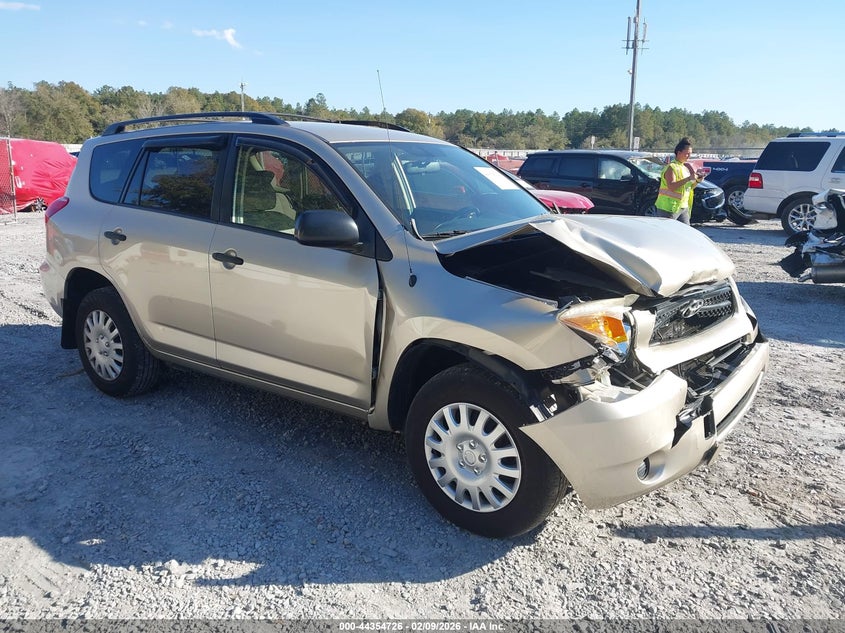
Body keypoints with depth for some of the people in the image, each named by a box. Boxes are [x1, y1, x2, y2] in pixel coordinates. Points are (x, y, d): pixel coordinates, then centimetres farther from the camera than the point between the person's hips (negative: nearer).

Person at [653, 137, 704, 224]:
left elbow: (688, 187, 20)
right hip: (669, 208, -8)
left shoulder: (686, 167, 15)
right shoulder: (671, 167, -11)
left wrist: (697, 181, 2)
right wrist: (688, 179, -27)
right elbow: (671, 187, -25)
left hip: (683, 207, 8)